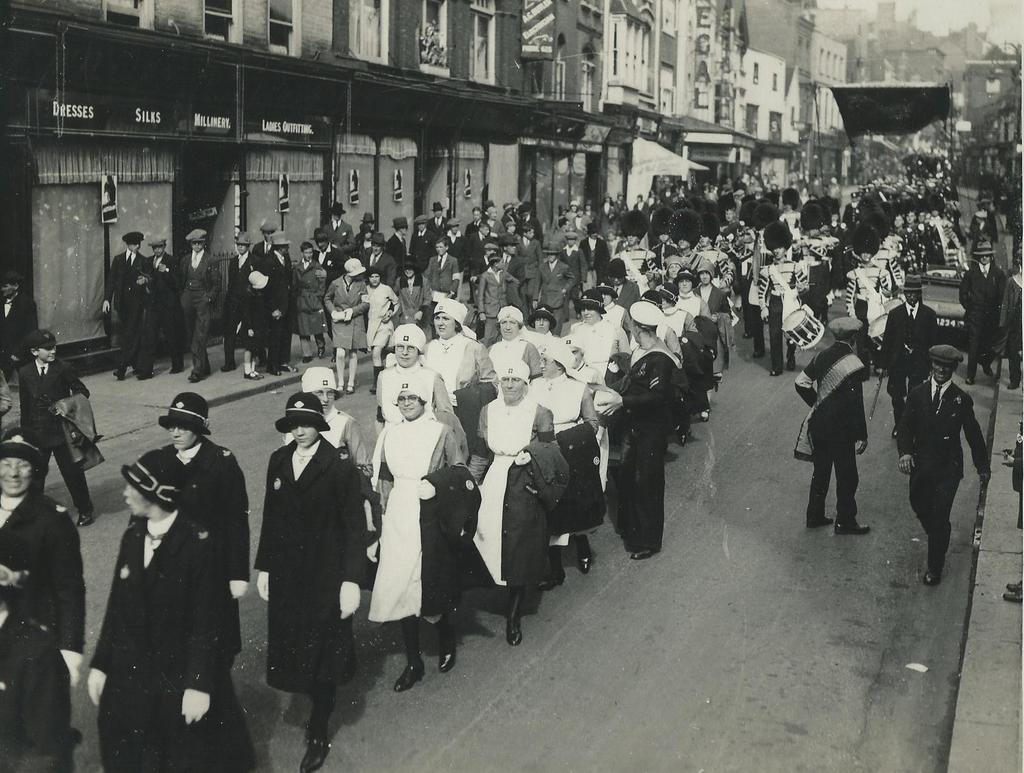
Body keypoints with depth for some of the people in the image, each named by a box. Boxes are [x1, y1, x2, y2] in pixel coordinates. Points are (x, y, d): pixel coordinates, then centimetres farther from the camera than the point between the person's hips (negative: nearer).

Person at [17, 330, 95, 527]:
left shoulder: (63, 369, -6)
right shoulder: (25, 373, 3)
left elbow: (82, 392, 1)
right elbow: (25, 405, 8)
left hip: (61, 431, -2)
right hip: (37, 433, 2)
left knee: (72, 470, 3)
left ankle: (84, 510, 16)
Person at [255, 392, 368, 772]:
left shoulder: (340, 467, -14)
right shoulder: (278, 461, 2)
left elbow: (354, 527, -13)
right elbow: (270, 517, 8)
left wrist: (352, 580, -16)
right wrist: (263, 567, 7)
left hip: (325, 575, -5)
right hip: (285, 573, 5)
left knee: (322, 652, 6)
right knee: (290, 649, 10)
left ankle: (318, 733, 22)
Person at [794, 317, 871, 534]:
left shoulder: (821, 357, -1)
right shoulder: (852, 365, -21)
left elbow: (801, 384, 5)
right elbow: (855, 404, -20)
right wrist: (861, 436, -13)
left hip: (818, 424, 7)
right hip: (840, 429, -6)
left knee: (820, 472, 19)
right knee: (846, 477, 9)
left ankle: (815, 516, 29)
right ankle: (845, 522, 19)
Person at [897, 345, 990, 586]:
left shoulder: (961, 400, -4)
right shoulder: (917, 394, 0)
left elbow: (973, 434, 4)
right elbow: (905, 426, 0)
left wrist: (982, 466, 10)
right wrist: (905, 452, -18)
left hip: (948, 468, -3)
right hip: (920, 466, 3)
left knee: (940, 517, -7)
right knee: (920, 508, 16)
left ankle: (935, 569, 4)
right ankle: (937, 538, 48)